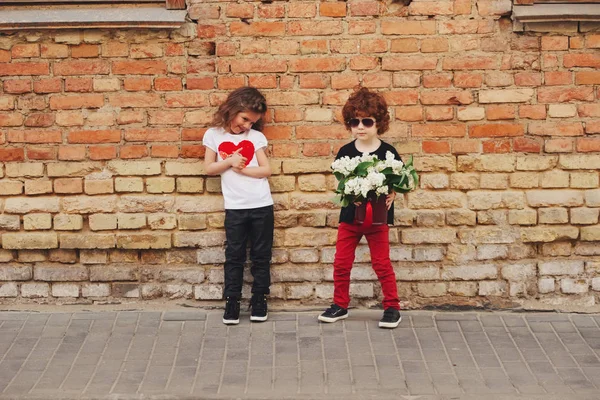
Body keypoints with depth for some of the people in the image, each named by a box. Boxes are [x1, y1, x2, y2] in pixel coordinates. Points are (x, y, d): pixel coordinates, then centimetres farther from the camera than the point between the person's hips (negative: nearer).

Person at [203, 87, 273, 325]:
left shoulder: (256, 137, 5)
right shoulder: (214, 135, 4)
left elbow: (266, 170, 0)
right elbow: (209, 168, 4)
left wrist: (241, 169, -11)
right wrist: (230, 162, -10)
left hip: (262, 205, 1)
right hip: (235, 207, -1)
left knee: (261, 256, 8)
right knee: (234, 256, 3)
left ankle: (259, 301, 17)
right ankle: (232, 303, 9)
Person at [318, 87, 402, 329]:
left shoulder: (388, 152, -7)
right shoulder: (345, 152, -2)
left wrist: (391, 195, -21)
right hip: (350, 215, 3)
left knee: (382, 263, 2)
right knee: (341, 263, 8)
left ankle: (392, 307, 13)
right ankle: (340, 306, 23)